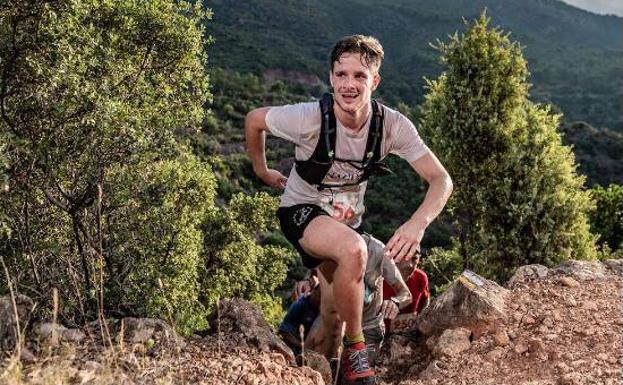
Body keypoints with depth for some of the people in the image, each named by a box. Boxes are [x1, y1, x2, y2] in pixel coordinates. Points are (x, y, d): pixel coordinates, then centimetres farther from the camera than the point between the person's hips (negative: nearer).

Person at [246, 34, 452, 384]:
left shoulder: (393, 125, -22)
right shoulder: (309, 117, -27)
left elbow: (441, 179, -22)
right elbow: (254, 119, -9)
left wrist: (418, 223, -41)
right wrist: (262, 170, 5)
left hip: (347, 218, 4)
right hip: (302, 211, -4)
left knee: (338, 308, 13)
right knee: (354, 251, -36)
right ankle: (356, 350, -16)